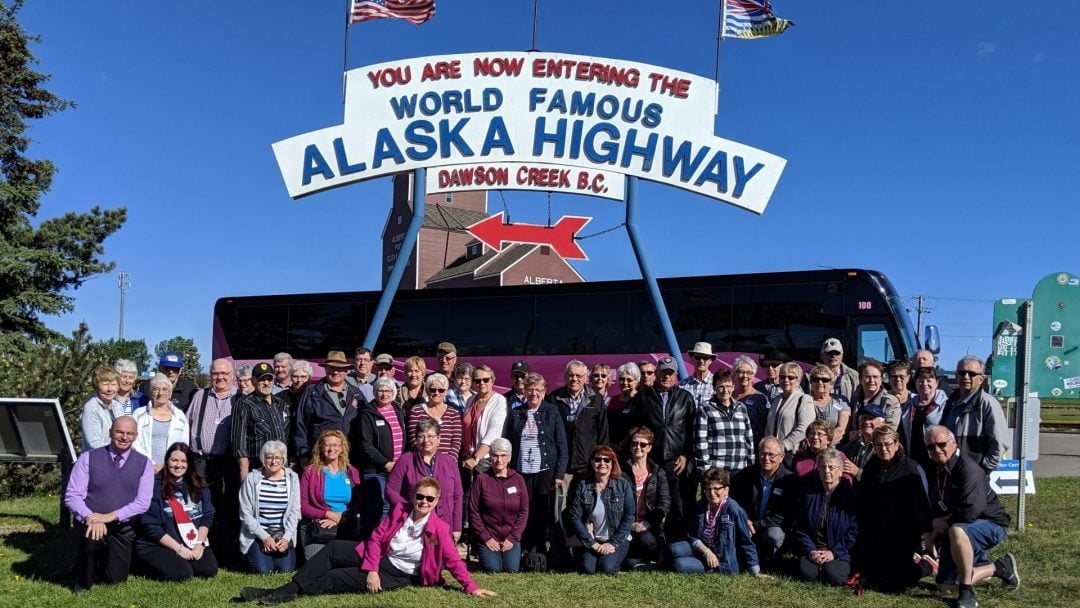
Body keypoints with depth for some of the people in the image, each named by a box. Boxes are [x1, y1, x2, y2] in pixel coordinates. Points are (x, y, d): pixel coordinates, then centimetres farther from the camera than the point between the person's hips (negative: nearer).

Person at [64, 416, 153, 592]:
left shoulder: (144, 464, -2)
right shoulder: (88, 458, -6)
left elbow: (143, 502, -10)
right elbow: (72, 495, -10)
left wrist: (111, 516, -22)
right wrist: (90, 517, -28)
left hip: (122, 528, 2)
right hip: (90, 522, -2)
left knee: (115, 579, 3)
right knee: (93, 534, -36)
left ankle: (103, 562, 40)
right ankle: (83, 581, -6)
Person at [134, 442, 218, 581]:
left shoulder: (198, 486, 8)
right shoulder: (155, 486, -10)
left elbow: (207, 516, 5)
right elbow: (150, 526, -12)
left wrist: (199, 544, -11)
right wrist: (178, 548, -15)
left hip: (193, 544, 4)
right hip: (157, 546, -4)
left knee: (209, 569, -20)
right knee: (181, 573, -27)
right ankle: (153, 565, 5)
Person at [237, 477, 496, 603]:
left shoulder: (439, 528, -15)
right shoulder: (400, 511, -3)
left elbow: (453, 560, -14)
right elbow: (376, 537, -3)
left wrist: (472, 587, -22)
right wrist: (371, 570, -14)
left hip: (397, 574, -5)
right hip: (379, 558, 5)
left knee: (339, 578, -20)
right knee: (332, 550, -8)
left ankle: (289, 592, -17)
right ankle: (288, 588, -12)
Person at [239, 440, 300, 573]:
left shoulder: (292, 478, 3)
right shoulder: (251, 480, -2)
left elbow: (294, 511, 1)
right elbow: (246, 514, -4)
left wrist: (286, 538, -12)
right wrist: (264, 537, -12)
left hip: (283, 533, 1)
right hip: (257, 534, -1)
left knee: (285, 569, -16)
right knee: (263, 570, -18)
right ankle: (252, 555, 15)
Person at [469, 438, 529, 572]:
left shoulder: (518, 479, 3)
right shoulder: (481, 479, -4)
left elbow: (524, 511, 3)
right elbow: (473, 512, -3)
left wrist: (513, 537, -5)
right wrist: (486, 538, -9)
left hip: (511, 538, 1)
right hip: (488, 537, -1)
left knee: (512, 569, -15)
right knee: (493, 569, -15)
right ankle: (483, 554, 15)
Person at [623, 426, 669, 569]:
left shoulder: (658, 473, 9)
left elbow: (664, 503, 1)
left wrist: (647, 523, -13)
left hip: (649, 526, 1)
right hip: (627, 525, -1)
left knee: (647, 540, -30)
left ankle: (648, 560, 1)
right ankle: (635, 562, -4)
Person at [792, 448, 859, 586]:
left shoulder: (850, 495, -1)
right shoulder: (809, 493, 9)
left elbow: (854, 530, -6)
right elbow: (799, 527, 8)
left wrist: (834, 552, -14)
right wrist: (810, 550, -7)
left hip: (839, 552, -2)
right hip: (813, 549, 2)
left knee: (833, 576, -31)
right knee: (807, 573, -28)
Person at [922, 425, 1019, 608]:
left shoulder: (968, 468, -25)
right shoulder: (931, 471, 0)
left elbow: (971, 511, -33)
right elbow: (928, 507, 9)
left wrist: (944, 523, -18)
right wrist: (929, 531, -5)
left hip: (989, 524, -8)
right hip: (953, 530, 8)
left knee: (956, 531, -43)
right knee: (945, 585, 7)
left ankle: (967, 593, -28)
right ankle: (999, 567, 25)